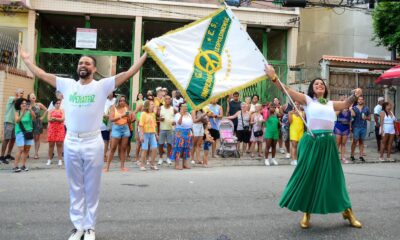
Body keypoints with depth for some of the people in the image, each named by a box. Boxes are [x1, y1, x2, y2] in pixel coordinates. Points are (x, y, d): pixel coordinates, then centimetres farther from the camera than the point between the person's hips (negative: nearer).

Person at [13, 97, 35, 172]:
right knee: (21, 149, -10)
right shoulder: (17, 112, -1)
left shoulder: (29, 112, 1)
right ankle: (15, 166, -3)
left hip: (29, 132, 3)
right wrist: (23, 113, -24)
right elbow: (17, 121, -14)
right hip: (20, 132, -2)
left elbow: (34, 118, -13)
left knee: (27, 149, 3)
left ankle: (23, 165, 12)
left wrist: (30, 110, -26)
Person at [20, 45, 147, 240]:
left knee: (92, 188, 7)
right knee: (75, 188, 12)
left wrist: (145, 55, -13)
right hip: (71, 142, 3)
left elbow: (128, 73, -9)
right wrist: (26, 59, 20)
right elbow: (40, 74, 15)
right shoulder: (67, 84, 8)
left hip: (93, 143, -3)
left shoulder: (102, 85, -2)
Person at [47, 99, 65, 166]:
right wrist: (59, 119, -14)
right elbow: (49, 119, -1)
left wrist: (55, 118, -16)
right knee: (51, 144, 3)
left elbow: (63, 119, -4)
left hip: (60, 128, -1)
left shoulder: (62, 111, 8)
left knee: (59, 144, -2)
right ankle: (49, 159, 11)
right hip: (52, 128, 1)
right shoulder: (51, 111, 9)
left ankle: (60, 160, 1)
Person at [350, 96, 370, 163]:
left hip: (364, 127, 3)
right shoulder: (354, 108, 4)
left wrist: (366, 117, -6)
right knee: (355, 141, -3)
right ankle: (352, 155, 5)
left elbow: (369, 118, 14)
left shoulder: (366, 108, 11)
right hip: (356, 127, -2)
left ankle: (361, 156, 9)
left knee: (361, 141, 7)